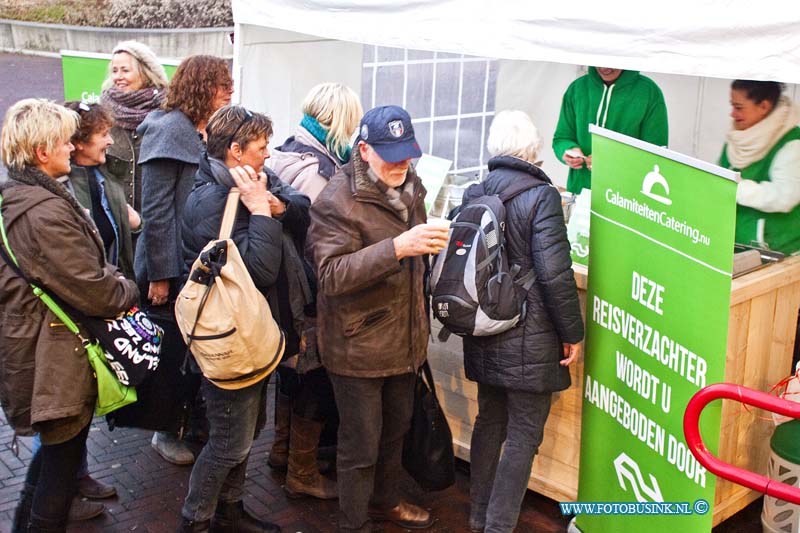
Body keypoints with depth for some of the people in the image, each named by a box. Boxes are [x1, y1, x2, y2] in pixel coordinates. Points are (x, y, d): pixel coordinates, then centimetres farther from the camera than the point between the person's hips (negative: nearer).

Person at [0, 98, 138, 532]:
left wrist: (113, 282, 2)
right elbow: (93, 292, -26)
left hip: (35, 346, 10)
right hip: (56, 360, -10)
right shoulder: (45, 212, -26)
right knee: (65, 451, 7)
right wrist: (127, 291, -6)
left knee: (58, 445, 26)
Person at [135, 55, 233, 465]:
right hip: (174, 267, -7)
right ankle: (166, 432, 25)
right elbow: (156, 209, -18)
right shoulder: (169, 131, -15)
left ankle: (195, 424, 32)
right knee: (172, 352, 6)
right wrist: (160, 273, -20)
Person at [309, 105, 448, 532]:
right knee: (361, 446, 6)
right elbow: (331, 275, -30)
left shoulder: (409, 185, 6)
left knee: (396, 429, 25)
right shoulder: (337, 201, -20)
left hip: (404, 337, 8)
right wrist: (397, 248, -37)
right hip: (358, 344, -8)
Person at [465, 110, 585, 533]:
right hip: (530, 339, -6)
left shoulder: (473, 194, 2)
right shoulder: (541, 196, -15)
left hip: (484, 335, 6)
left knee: (490, 421, 19)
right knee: (524, 434, 5)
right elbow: (554, 272, -18)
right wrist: (573, 332, -8)